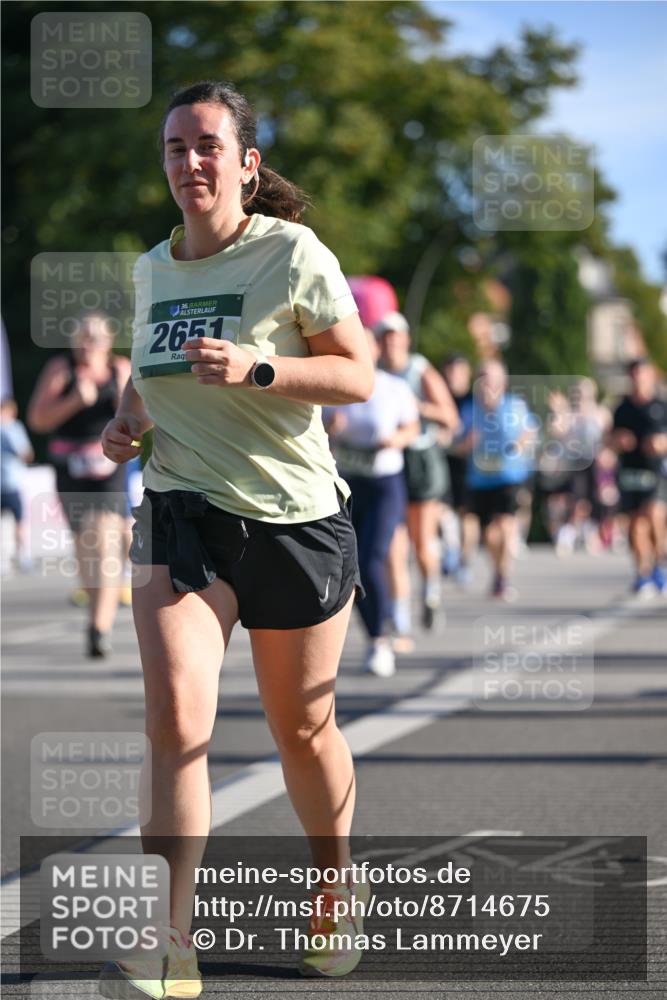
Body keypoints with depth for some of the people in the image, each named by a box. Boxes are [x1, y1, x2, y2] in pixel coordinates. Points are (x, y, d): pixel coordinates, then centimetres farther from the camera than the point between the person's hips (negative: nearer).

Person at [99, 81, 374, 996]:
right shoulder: (152, 269, 9)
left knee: (302, 729, 10)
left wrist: (257, 368, -23)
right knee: (175, 714, -18)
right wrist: (129, 419, 4)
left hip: (296, 518, -3)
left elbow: (358, 374, -8)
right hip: (182, 510, 3)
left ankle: (337, 889, 36)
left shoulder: (292, 253, -7)